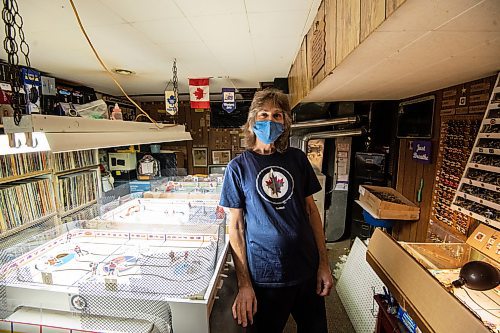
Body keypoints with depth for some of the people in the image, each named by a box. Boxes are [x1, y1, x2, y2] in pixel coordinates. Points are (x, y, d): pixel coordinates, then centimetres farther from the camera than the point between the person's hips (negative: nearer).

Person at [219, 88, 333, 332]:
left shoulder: (297, 159, 0)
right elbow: (236, 226, -7)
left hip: (308, 270, 3)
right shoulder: (238, 167, -8)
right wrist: (244, 284, -9)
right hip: (265, 275, -2)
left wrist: (323, 263, 2)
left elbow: (311, 210, 4)